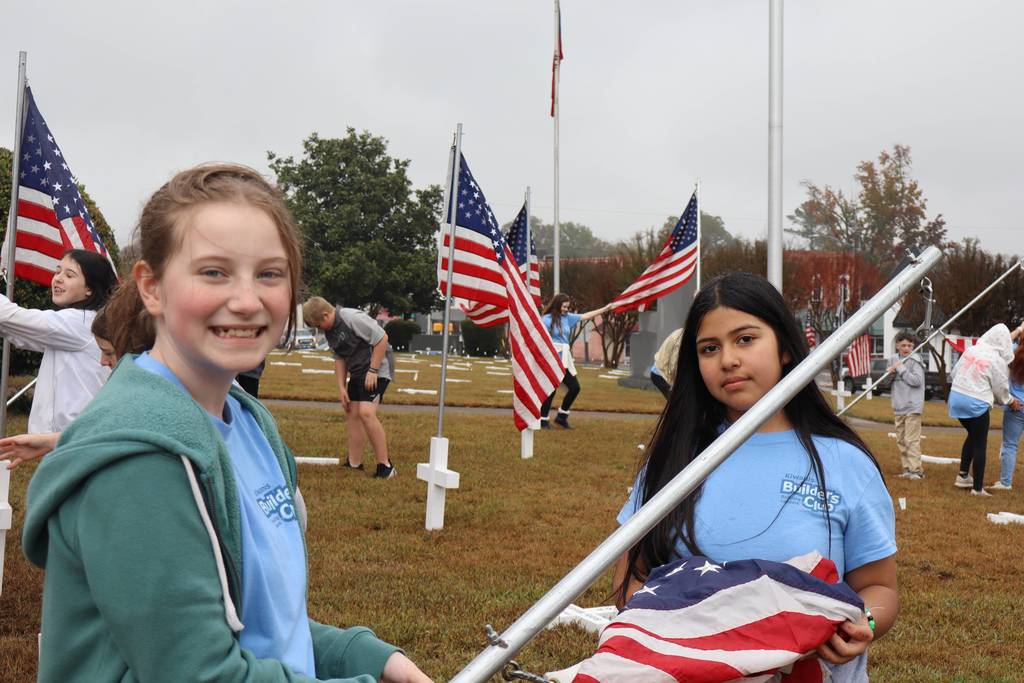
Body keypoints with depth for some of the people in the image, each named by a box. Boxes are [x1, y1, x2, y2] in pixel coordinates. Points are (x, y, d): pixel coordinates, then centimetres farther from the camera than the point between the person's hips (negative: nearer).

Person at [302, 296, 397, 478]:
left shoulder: (353, 318, -20)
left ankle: (385, 466, -15)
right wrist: (342, 387, 7)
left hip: (376, 370, -10)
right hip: (357, 373, 10)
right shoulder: (329, 331, 8)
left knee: (366, 413, -21)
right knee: (352, 414, 8)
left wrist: (373, 370, -18)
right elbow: (339, 358, 15)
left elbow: (382, 338, -20)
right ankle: (354, 464, 16)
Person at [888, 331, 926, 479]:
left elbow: (917, 381, -19)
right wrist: (889, 373, -6)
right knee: (901, 440, 11)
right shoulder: (893, 359, 10)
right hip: (898, 406, 7)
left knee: (912, 440, -11)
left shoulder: (915, 361, -8)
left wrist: (901, 368, -16)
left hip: (912, 407, -7)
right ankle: (907, 468, 19)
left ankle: (916, 470, -9)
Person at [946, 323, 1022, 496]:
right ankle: (977, 488, 9)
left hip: (956, 398, 6)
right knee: (980, 444, 5)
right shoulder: (997, 360, -11)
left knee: (972, 435, 25)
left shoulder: (970, 350, 5)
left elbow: (954, 372, 11)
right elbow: (1000, 389, -2)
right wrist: (1011, 402, 18)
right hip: (976, 404, -6)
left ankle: (963, 475, 25)